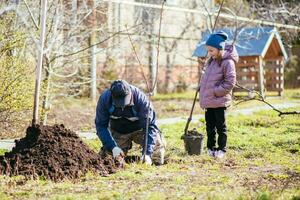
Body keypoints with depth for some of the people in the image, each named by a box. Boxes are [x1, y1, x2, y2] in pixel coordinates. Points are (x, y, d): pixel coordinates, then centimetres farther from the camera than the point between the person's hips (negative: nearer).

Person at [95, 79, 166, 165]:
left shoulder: (140, 99, -33)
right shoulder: (105, 99, -27)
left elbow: (150, 125, -31)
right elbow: (100, 125, -20)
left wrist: (147, 153, -40)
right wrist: (113, 147, -32)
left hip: (139, 129, -2)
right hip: (117, 132, 2)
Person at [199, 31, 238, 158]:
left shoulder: (227, 62, -14)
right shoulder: (211, 61, 11)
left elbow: (230, 82, -17)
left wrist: (214, 92, -17)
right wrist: (203, 96, 11)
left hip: (219, 101, -7)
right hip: (208, 101, 7)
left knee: (221, 126, 3)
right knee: (210, 126, 13)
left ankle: (222, 149, 12)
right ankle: (211, 148, 23)